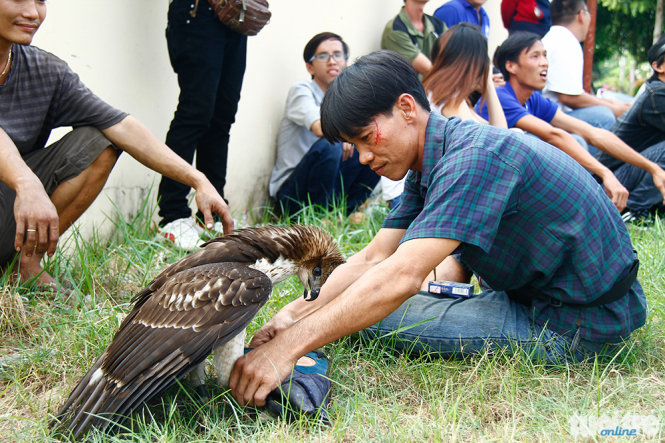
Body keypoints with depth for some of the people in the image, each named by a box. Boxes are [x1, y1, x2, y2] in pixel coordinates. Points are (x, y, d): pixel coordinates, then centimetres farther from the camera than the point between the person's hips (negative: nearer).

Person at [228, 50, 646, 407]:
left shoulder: (475, 156, -26)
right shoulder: (430, 165, 5)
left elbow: (400, 277, -35)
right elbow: (371, 260, 1)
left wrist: (289, 347, -37)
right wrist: (297, 314, -14)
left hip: (577, 326, -9)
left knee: (383, 313, -12)